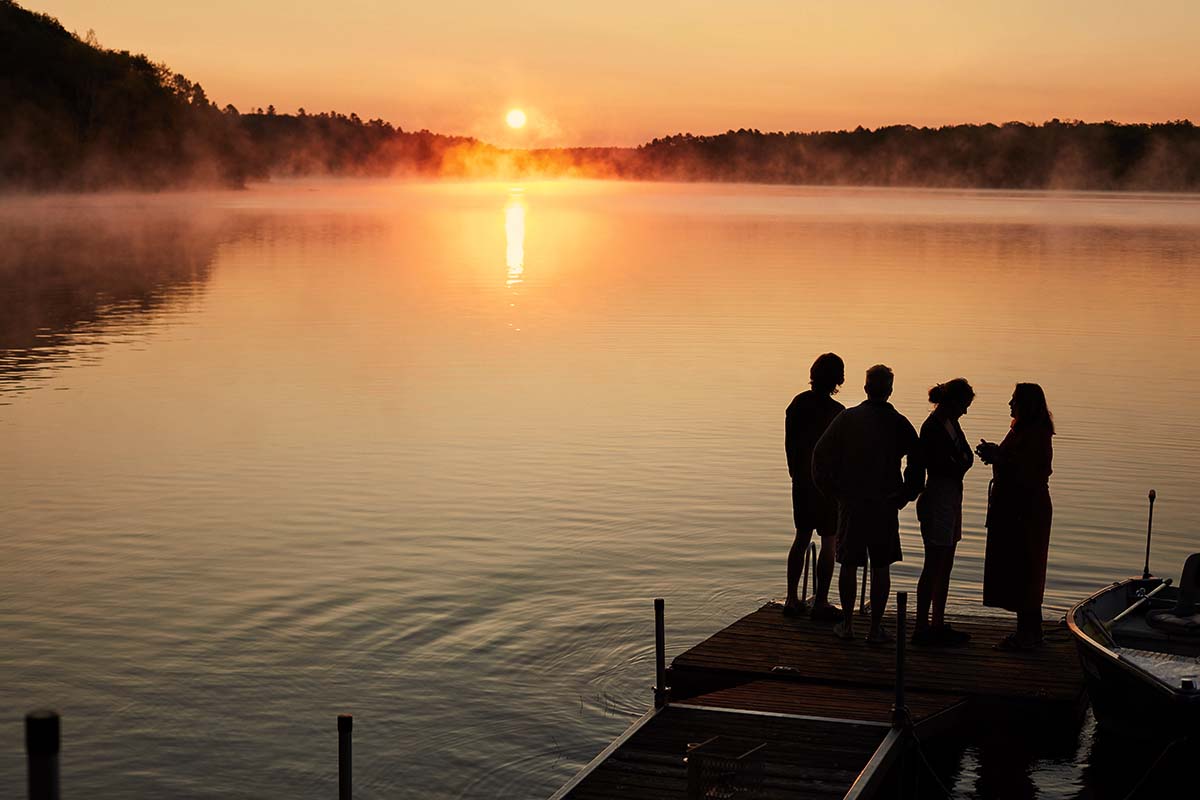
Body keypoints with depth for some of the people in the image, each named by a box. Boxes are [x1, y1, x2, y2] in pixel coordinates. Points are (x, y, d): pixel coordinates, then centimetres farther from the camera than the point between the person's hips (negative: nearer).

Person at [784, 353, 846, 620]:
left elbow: (789, 444, 7)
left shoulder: (798, 403, 0)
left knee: (801, 537, 15)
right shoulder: (837, 412, -17)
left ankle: (792, 599, 18)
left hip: (801, 482, 6)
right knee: (829, 541, 3)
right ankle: (821, 603, 5)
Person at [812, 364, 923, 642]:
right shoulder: (898, 424, -4)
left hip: (850, 502, 1)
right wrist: (904, 496, 3)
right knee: (881, 567, 6)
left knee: (849, 565, 11)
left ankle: (846, 624, 15)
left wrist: (833, 490, 6)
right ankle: (876, 628, 7)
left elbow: (821, 454, -3)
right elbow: (916, 463, -8)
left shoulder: (847, 418, -1)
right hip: (884, 505, -1)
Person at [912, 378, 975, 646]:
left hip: (951, 498, 10)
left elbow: (967, 457, 9)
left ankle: (938, 625, 20)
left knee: (945, 565, 13)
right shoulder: (933, 428, -16)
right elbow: (939, 467, -19)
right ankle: (922, 627, 0)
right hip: (938, 499, -10)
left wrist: (960, 462, -6)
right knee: (934, 565, -5)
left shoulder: (950, 424, 13)